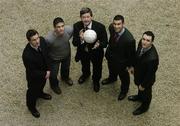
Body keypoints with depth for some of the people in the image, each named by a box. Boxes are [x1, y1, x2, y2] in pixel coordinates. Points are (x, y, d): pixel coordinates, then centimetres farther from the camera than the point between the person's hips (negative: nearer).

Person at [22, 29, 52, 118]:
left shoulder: (42, 40, -25)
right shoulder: (27, 55, -43)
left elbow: (46, 54, -7)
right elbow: (32, 72, -29)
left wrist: (48, 70, -11)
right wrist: (44, 74, -18)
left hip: (44, 72, 5)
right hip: (34, 76, -5)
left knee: (42, 84, 35)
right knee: (33, 90, 24)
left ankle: (40, 93, 70)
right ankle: (31, 106, 54)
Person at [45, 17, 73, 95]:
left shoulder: (69, 29, -32)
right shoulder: (49, 38, -42)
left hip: (67, 54, 4)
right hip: (54, 58, -4)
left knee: (66, 67, 34)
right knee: (53, 73, 23)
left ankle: (65, 77, 70)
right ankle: (54, 85, 58)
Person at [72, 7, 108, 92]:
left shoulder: (100, 27, -30)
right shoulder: (77, 26, -24)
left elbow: (105, 42, -22)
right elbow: (74, 43, -21)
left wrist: (99, 44, -46)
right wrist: (80, 39, -45)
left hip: (96, 53, -2)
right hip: (83, 52, 2)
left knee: (97, 69, 26)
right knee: (84, 66, 33)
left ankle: (96, 81, 61)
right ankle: (85, 74, 70)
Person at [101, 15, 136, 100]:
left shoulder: (129, 39, -42)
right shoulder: (111, 28, -24)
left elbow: (132, 54, -23)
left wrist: (130, 65, -9)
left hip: (121, 61, -5)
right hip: (110, 56, 5)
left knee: (123, 76, 26)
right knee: (111, 70, 37)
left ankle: (124, 90, 57)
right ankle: (112, 78, 71)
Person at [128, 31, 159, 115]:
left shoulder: (152, 58, -45)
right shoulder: (141, 43, -24)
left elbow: (150, 74, -29)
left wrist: (143, 85, -14)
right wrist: (134, 67, 13)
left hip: (146, 78, -6)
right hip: (138, 73, 6)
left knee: (146, 92, 26)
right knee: (139, 87, 36)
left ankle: (144, 107, 56)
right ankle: (140, 96, 69)